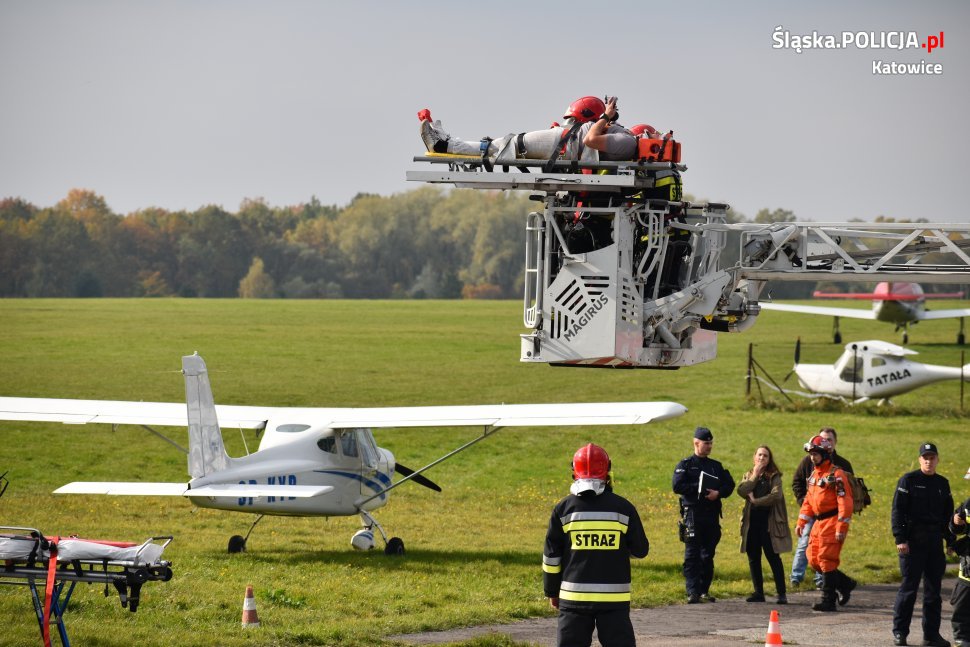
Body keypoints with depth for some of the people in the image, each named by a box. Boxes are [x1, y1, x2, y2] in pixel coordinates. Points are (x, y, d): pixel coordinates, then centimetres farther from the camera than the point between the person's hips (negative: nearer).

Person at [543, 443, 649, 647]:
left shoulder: (563, 508, -1)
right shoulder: (623, 508, -2)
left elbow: (551, 555, 3)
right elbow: (641, 550, 7)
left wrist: (552, 592, 15)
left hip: (573, 596, 0)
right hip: (614, 597, 0)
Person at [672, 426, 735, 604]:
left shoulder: (716, 466, 17)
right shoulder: (685, 465, 2)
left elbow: (729, 485, 12)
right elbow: (678, 486, -10)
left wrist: (718, 493, -7)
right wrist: (699, 488, -14)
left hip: (712, 516, 5)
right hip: (693, 514, -5)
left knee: (708, 555, 8)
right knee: (692, 555, -8)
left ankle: (704, 591, 14)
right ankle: (693, 593, -11)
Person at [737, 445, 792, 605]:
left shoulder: (774, 476, 1)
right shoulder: (749, 475, 14)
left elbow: (776, 495, -15)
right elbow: (741, 491, -4)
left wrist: (756, 501, -10)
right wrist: (755, 476, -8)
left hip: (768, 522, -5)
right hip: (752, 522, 5)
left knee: (773, 557, -6)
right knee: (753, 558, 6)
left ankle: (781, 593, -4)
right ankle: (758, 592, 14)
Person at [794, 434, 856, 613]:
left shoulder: (836, 474, -12)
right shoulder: (815, 474, 16)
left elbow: (845, 502, -17)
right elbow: (808, 500, 22)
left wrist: (841, 529, -22)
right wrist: (801, 522, 15)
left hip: (832, 522, -9)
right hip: (818, 522, 9)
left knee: (827, 560, -9)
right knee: (814, 559, 8)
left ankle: (828, 601, -3)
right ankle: (845, 584, 24)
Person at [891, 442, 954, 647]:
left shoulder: (942, 483, 13)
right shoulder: (908, 480, -3)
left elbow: (948, 514, 21)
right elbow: (898, 510, -7)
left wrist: (950, 540, 14)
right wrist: (900, 539, -14)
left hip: (935, 543, 5)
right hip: (912, 542, -5)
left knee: (933, 589, 7)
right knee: (908, 587, -4)